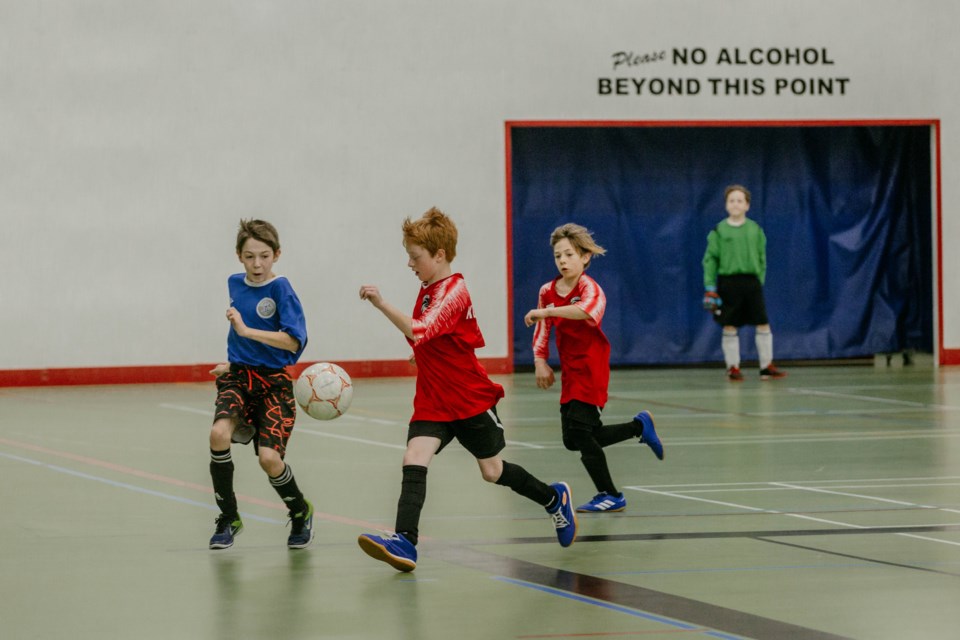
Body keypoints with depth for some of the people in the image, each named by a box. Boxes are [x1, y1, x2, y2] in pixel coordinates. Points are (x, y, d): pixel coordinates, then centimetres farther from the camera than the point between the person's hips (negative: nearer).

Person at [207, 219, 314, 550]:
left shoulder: (280, 288, -9)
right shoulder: (234, 284, 9)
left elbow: (293, 341, -19)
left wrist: (247, 331, -25)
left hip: (273, 382, -4)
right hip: (238, 376, 4)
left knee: (269, 457, -17)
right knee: (219, 433, -25)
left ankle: (301, 512, 16)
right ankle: (228, 518, -7)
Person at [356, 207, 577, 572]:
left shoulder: (453, 292, -19)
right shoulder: (429, 289, 8)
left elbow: (419, 332, -36)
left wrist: (381, 304, -44)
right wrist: (425, 354, 10)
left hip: (471, 401, -7)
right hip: (433, 401, 7)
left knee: (493, 471, 9)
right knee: (414, 460, -16)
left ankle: (554, 499, 36)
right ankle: (404, 542, -28)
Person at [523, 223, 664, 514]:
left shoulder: (589, 287, -15)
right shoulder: (548, 291, 5)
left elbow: (589, 310, -39)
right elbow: (542, 330, 16)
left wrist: (546, 312, -43)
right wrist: (540, 361, 3)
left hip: (590, 367, -8)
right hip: (570, 371, 8)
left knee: (578, 430, -15)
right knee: (573, 440, 11)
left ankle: (610, 496, -2)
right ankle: (639, 426, 30)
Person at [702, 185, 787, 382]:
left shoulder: (755, 230, 7)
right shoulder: (719, 231, 0)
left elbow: (762, 259, 13)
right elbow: (710, 260, 1)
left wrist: (760, 281, 8)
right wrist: (710, 289, -4)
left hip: (751, 282, 2)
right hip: (728, 282, -2)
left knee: (763, 324, -2)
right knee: (729, 328, 1)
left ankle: (767, 367, 7)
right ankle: (733, 368, 11)